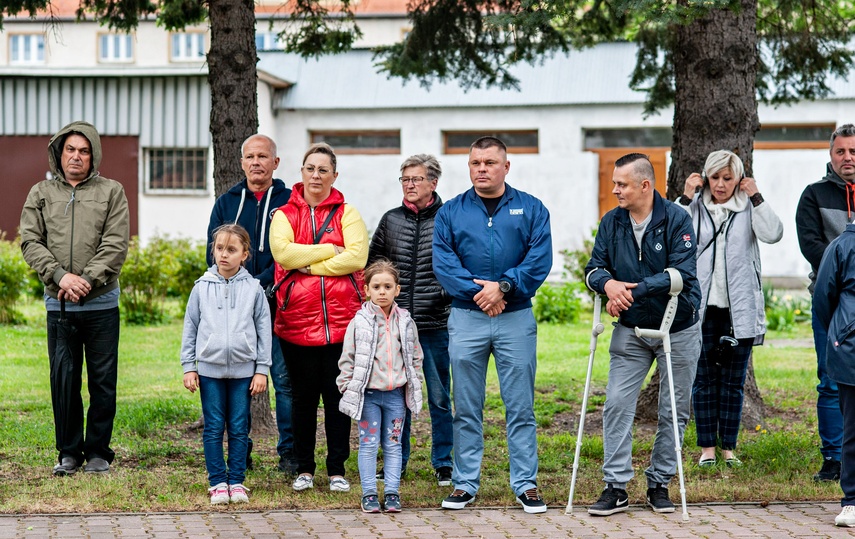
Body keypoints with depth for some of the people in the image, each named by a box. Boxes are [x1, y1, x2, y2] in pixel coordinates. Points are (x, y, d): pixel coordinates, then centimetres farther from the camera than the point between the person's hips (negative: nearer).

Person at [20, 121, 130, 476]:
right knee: (63, 378, 3)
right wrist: (60, 276, -13)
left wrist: (87, 280, -15)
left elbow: (116, 245, -4)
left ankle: (98, 451, 12)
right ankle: (69, 451, 13)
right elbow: (31, 242, 2)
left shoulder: (111, 192, 6)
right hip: (58, 304, 1)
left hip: (101, 303, -1)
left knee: (102, 380, 2)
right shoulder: (41, 194, 11)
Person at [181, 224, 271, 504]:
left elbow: (263, 330, 5)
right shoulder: (202, 287, 3)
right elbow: (190, 329, 7)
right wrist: (189, 367, 3)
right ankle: (217, 482, 11)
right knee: (213, 428, 4)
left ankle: (237, 481, 14)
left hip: (243, 370, 0)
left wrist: (262, 369, 1)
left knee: (239, 429, 6)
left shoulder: (253, 289, 1)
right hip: (209, 369, 0)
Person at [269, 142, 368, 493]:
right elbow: (282, 252, -10)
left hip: (341, 319, 0)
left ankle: (337, 469, 12)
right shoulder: (285, 214, 8)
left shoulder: (347, 214, 7)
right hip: (297, 320, 0)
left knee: (338, 394, 3)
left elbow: (357, 257, -9)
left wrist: (309, 265, -10)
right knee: (303, 395, 6)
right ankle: (304, 469, 16)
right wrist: (329, 251, -10)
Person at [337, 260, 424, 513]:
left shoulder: (405, 322, 5)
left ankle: (392, 493, 11)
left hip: (396, 394, 2)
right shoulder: (360, 322, -3)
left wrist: (415, 385, 9)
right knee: (369, 444, 1)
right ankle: (369, 494, 6)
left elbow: (415, 357, 13)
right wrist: (347, 387, -3)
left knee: (393, 445, 7)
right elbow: (347, 358, 1)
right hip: (368, 393, -2)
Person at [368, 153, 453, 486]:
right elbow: (373, 263, 17)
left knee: (439, 396, 4)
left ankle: (443, 463, 14)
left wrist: (448, 292, -7)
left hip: (436, 323, -3)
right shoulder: (390, 220, 9)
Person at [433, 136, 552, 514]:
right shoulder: (451, 212, 7)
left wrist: (503, 287, -17)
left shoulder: (531, 210, 5)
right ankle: (465, 483, 13)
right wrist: (478, 292, -16)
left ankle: (525, 484, 7)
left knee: (520, 406, 2)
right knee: (466, 408, 6)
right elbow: (443, 263, -4)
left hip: (517, 317, -1)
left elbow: (539, 261, -5)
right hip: (466, 317, 1)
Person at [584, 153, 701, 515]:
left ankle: (659, 484, 18)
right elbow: (594, 268, 0)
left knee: (674, 412, 5)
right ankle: (616, 487, -4)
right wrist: (608, 284, -24)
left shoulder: (676, 219, -13)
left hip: (678, 331, -3)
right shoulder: (611, 222, 1)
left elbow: (682, 274, -21)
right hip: (630, 332, 3)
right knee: (617, 404, -7)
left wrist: (632, 290, -26)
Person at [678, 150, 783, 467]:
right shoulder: (696, 207, 4)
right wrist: (685, 199, -11)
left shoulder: (748, 209, 4)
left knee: (733, 381, 6)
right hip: (702, 307, 0)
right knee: (704, 379, 3)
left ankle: (729, 447, 13)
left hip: (739, 308, 0)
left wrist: (756, 198, -11)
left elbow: (773, 234, -12)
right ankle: (707, 448, 10)